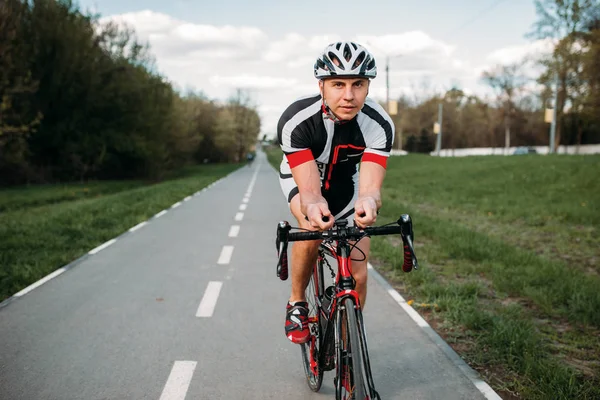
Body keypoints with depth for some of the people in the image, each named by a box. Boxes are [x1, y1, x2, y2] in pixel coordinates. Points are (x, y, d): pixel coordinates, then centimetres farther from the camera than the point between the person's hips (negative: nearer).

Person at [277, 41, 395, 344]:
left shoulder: (379, 125, -32)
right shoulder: (295, 121, -36)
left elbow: (371, 186, -41)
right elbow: (310, 191, -40)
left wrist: (368, 202, -65)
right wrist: (313, 208, -65)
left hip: (347, 181, 2)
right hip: (300, 175, -2)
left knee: (357, 275, -4)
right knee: (312, 228, -35)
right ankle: (297, 303, -7)